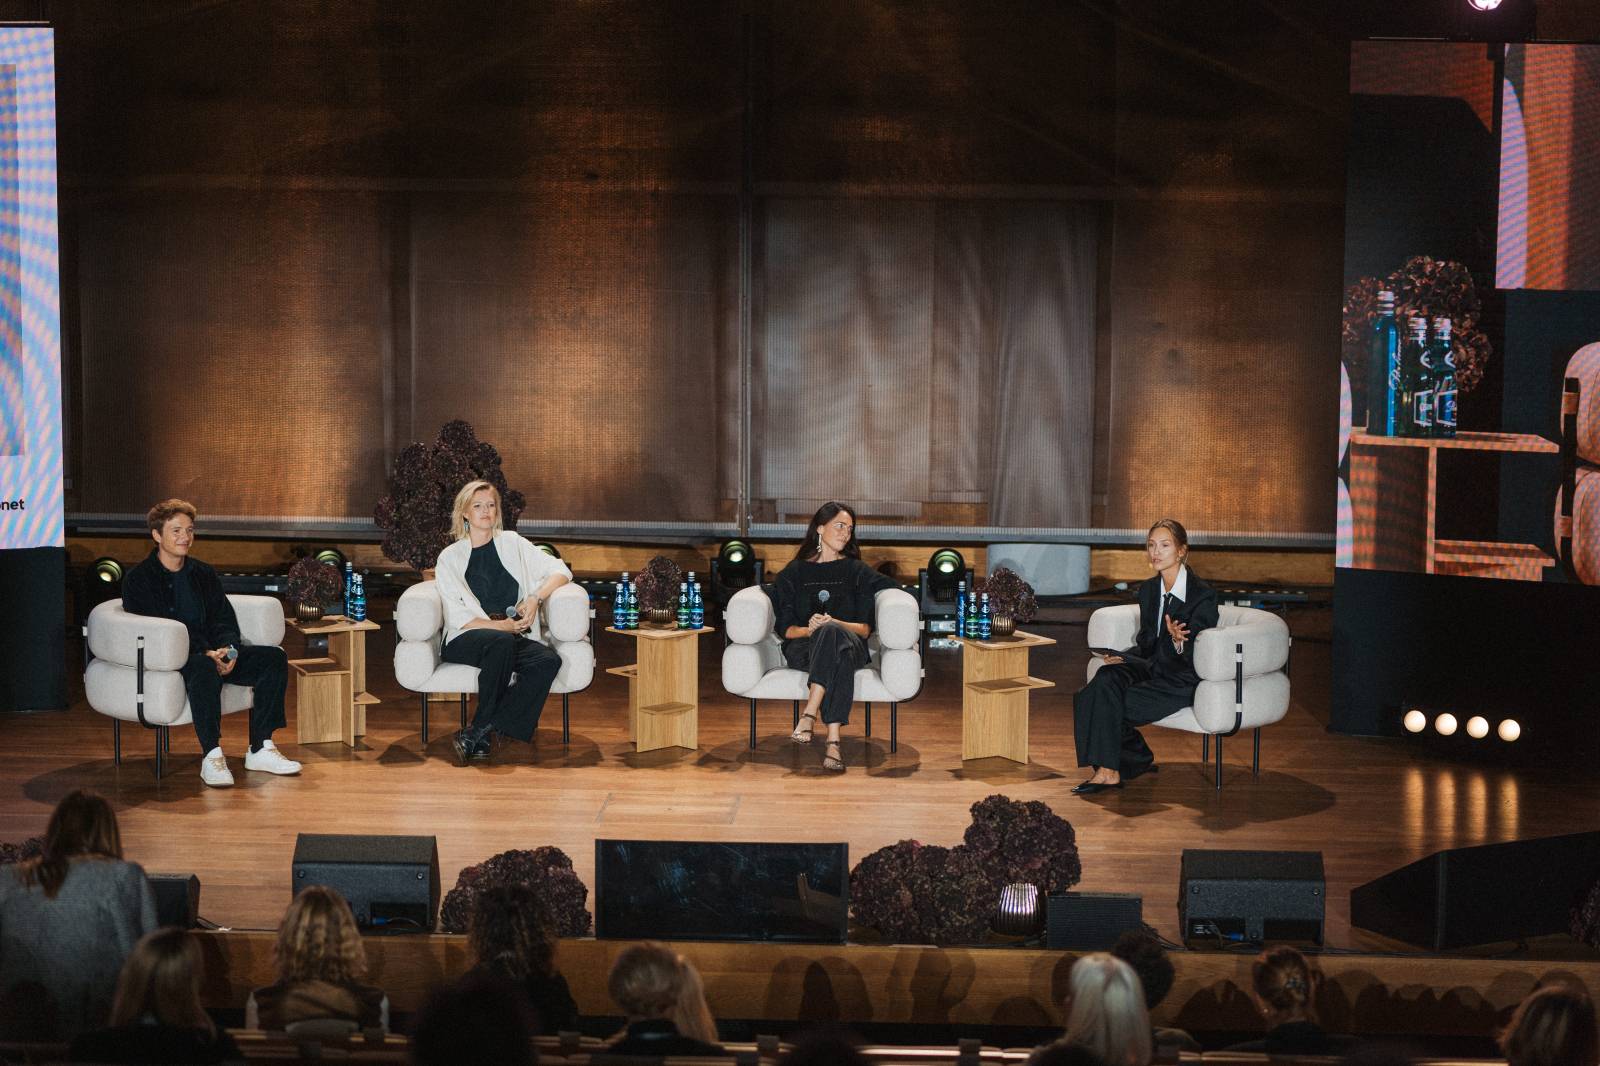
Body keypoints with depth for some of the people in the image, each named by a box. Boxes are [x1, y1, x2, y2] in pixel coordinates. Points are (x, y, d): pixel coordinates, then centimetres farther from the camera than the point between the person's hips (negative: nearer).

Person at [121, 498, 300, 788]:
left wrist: (229, 649, -13)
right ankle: (212, 756, -38)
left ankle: (260, 749, -12)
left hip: (212, 652, 7)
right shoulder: (138, 579, -2)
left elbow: (224, 619, 11)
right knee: (205, 668, -40)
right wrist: (205, 653, -23)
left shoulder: (203, 574, 18)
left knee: (274, 658, -12)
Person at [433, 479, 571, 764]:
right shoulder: (450, 557, 10)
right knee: (502, 643, -38)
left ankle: (477, 733, -31)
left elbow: (560, 571, 11)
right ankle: (484, 736, -31)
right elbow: (458, 617, -1)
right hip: (466, 641, -3)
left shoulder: (512, 543, 17)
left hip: (514, 637, 3)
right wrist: (501, 626, -13)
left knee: (549, 660, -30)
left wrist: (535, 597, -8)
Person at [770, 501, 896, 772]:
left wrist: (834, 625, -12)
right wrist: (809, 630, -15)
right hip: (802, 648, -1)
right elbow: (784, 628, 7)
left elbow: (866, 628, 8)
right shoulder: (794, 572, 16)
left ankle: (809, 715, -48)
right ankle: (833, 739, -52)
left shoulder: (857, 571, 17)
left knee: (832, 633, -39)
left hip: (851, 645, 1)